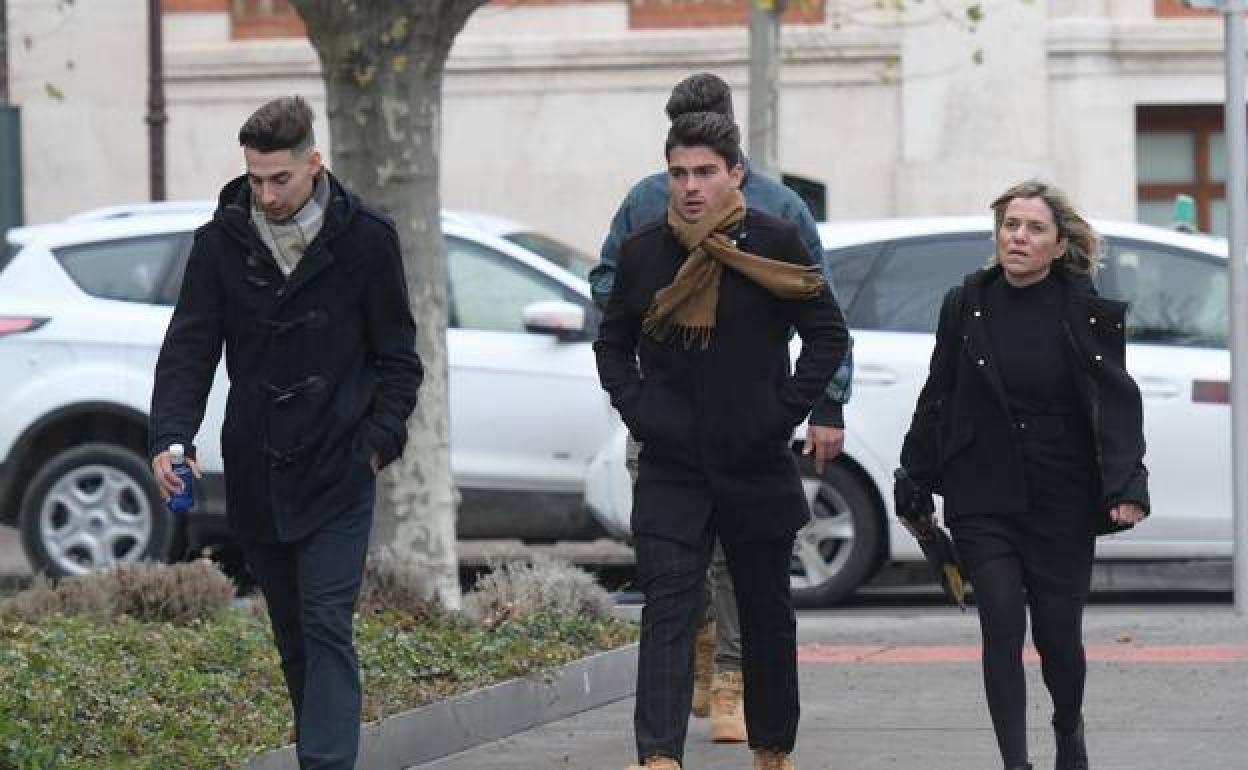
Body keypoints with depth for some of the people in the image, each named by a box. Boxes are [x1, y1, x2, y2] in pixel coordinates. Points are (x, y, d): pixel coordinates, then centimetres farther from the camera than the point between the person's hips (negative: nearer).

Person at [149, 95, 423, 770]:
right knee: (292, 635, 12)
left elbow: (397, 356, 4)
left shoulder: (365, 240, -4)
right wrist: (170, 436, -15)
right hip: (256, 478, 3)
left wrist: (378, 441, -6)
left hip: (337, 478, -3)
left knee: (327, 630, -11)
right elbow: (188, 350, 0)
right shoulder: (221, 244, 1)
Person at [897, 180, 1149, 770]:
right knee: (1003, 627, -10)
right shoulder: (966, 305, 2)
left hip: (1061, 501, -1)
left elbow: (1116, 403, -6)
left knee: (1058, 634, 6)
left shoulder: (1086, 312, -4)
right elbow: (937, 397, 9)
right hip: (982, 499, 1)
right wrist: (916, 484, 9)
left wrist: (1127, 487, -18)